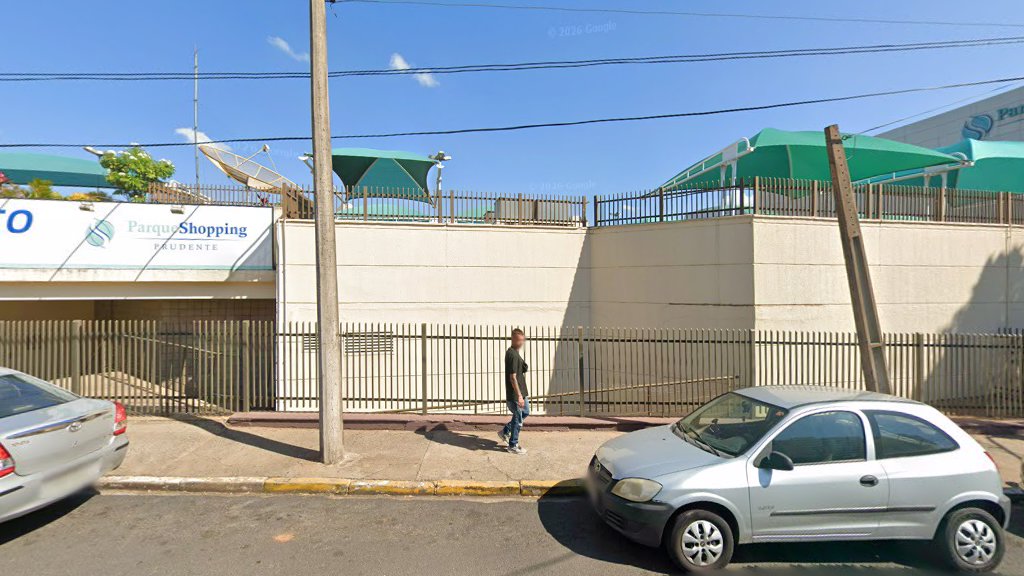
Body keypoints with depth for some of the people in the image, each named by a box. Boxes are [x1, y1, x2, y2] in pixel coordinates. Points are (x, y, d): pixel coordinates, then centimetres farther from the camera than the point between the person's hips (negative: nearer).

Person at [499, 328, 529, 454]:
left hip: (521, 391, 10)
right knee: (518, 420, 5)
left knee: (525, 412, 25)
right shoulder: (513, 355, -24)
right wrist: (519, 396, -22)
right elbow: (513, 377, -25)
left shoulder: (511, 351, 7)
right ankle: (513, 445, 23)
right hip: (515, 393, -10)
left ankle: (505, 432, 34)